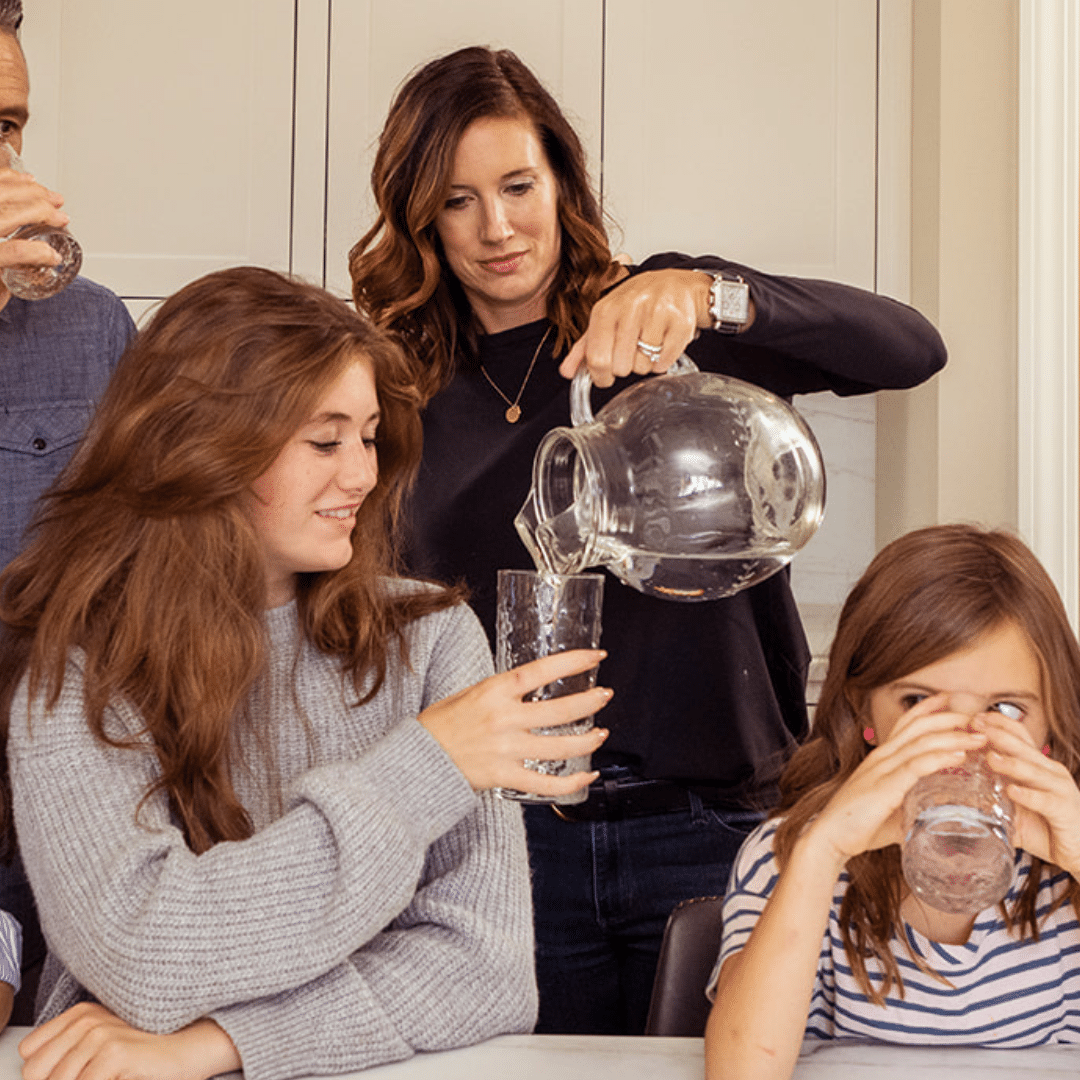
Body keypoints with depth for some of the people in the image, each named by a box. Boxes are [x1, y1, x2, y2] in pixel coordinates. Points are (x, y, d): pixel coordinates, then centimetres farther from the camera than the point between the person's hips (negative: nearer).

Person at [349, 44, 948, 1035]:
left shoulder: (672, 322, -1)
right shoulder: (412, 388, 6)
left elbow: (912, 348, -15)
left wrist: (707, 296, -30)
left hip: (708, 827, -2)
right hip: (510, 832, 2)